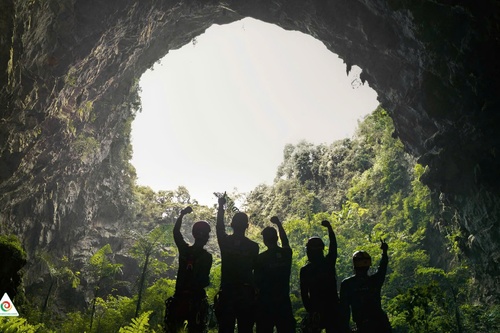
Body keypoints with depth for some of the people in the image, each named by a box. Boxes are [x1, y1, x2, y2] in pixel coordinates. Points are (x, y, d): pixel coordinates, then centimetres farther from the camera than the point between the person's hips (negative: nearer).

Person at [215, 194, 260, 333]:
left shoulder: (225, 241, -2)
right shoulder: (253, 246, -5)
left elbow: (219, 226, 17)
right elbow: (253, 267, 6)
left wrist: (221, 206, 28)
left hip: (226, 292, 1)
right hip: (246, 294, 0)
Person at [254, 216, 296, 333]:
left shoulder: (261, 258, -10)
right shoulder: (286, 253, 0)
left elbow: (257, 281, -5)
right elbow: (285, 241, 22)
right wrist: (278, 224, 32)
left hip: (266, 302, -3)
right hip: (284, 301, 3)